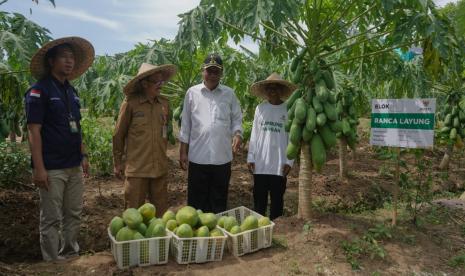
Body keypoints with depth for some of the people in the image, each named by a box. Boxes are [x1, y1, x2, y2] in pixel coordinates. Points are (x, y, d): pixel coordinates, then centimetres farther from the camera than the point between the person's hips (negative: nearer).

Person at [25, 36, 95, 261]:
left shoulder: (71, 91, 13)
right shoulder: (39, 90, -8)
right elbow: (34, 131, -13)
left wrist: (83, 155, 15)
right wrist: (39, 168, -18)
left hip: (74, 166, 7)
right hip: (52, 168, -7)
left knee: (74, 215, 14)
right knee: (52, 219, 4)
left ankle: (71, 256, 29)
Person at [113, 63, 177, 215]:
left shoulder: (164, 103, 4)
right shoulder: (130, 103, -7)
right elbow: (118, 135, 0)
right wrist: (117, 162, 5)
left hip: (160, 168, 4)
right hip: (137, 168, -4)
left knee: (161, 211, 12)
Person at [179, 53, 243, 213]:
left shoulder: (229, 94, 6)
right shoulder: (192, 93, 5)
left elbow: (236, 119, 9)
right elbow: (186, 125, 6)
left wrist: (237, 134, -12)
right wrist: (183, 152, 4)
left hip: (222, 157, 1)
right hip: (198, 157, -1)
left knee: (219, 202, 12)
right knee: (196, 201, 9)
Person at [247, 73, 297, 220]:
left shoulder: (288, 110, -2)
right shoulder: (260, 108, 3)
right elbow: (254, 135, 6)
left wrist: (289, 161, -4)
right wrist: (250, 157, 2)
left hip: (279, 164, -1)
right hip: (260, 163, 2)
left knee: (277, 198, 8)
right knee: (259, 198, 9)